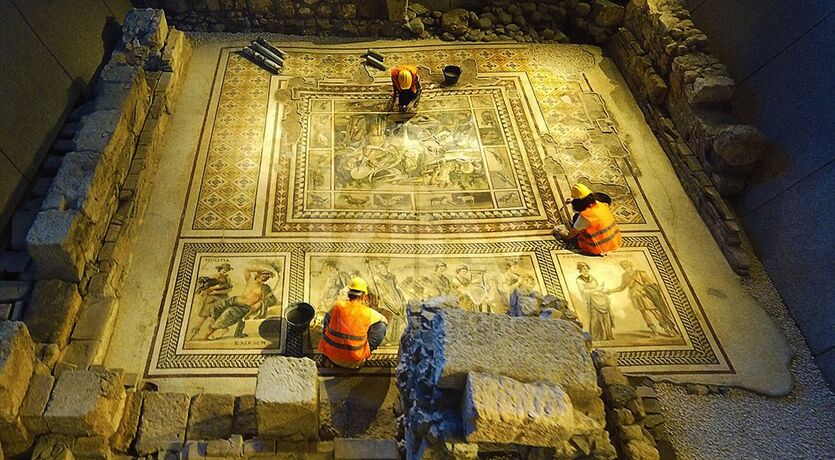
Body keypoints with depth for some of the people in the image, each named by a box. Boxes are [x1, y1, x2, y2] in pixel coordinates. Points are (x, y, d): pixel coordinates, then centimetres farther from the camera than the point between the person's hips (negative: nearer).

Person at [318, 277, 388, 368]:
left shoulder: (338, 305, -9)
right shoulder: (369, 313, -13)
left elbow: (328, 319, 16)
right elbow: (384, 320, 10)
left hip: (331, 354, 3)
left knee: (328, 317, 24)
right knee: (381, 326, 5)